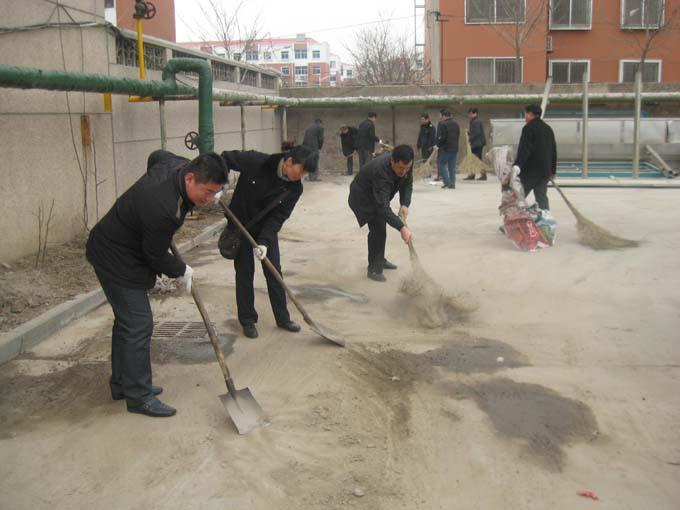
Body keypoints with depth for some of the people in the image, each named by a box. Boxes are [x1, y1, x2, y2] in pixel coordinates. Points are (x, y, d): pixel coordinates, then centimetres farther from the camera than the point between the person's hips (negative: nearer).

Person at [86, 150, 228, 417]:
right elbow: (156, 256, -21)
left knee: (127, 320, 17)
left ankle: (122, 383, 30)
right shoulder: (162, 209, -37)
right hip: (116, 259, -10)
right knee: (138, 324, -8)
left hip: (113, 249, 10)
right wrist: (181, 271, -3)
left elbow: (157, 156, 17)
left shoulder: (176, 165, -10)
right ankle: (138, 395, 2)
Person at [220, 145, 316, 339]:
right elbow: (226, 158, -16)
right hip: (241, 225, -3)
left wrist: (265, 242, -27)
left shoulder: (295, 188, -17)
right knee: (244, 273, 1)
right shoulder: (255, 162, -26)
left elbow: (278, 217, -17)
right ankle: (248, 320, 13)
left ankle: (282, 318, 17)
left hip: (267, 229, 3)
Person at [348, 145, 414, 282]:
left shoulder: (405, 164, -22)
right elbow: (383, 207, -47)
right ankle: (374, 269, -7)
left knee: (381, 227, 19)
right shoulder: (380, 171, -43)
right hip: (362, 198, -8)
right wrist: (402, 227, -52)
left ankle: (380, 260, 39)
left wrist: (405, 204, -25)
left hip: (378, 196, 8)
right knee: (378, 229, -17)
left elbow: (407, 184, -6)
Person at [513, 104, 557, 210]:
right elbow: (554, 151, 22)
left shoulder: (529, 128, -8)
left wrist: (518, 165, -25)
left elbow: (524, 149, -19)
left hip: (530, 170, -8)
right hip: (545, 170, 8)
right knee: (542, 196, 8)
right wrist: (553, 170, 26)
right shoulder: (548, 129, 18)